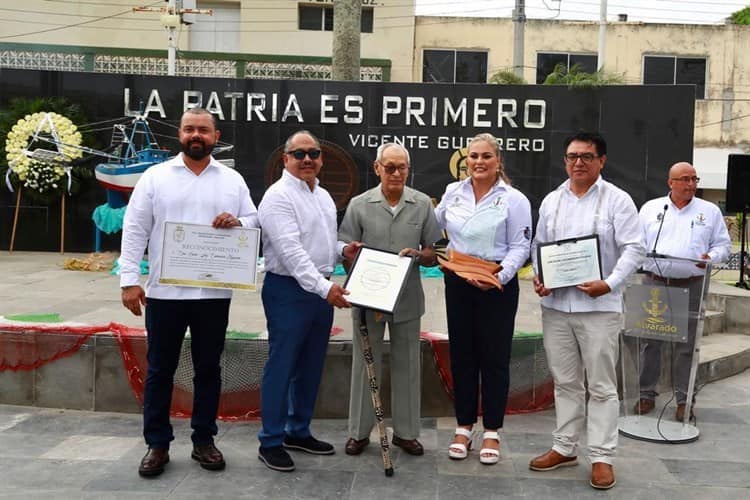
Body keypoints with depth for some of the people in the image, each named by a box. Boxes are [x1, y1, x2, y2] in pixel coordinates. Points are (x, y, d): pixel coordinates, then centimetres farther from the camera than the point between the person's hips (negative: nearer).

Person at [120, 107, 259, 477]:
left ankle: (204, 440, 23)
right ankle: (157, 444, 20)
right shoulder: (155, 176, 2)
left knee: (208, 368, 10)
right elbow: (135, 229, -1)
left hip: (214, 293, 1)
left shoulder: (232, 180, 8)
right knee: (160, 369, 7)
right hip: (164, 291, -1)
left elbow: (255, 222, 9)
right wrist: (129, 280, -8)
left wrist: (237, 222, -14)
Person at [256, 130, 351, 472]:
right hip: (289, 290, -8)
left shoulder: (324, 196, 15)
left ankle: (299, 431, 28)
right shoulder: (279, 196, -13)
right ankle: (270, 442, 9)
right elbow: (292, 251, -23)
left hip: (323, 289, 8)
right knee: (282, 367, -2)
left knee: (311, 367, 15)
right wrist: (323, 287, -30)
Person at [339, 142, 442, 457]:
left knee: (406, 364, 10)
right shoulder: (359, 205, 0)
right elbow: (345, 248, 2)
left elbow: (434, 251, 6)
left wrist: (418, 255, -15)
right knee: (365, 364, 8)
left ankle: (405, 431, 23)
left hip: (407, 298, 1)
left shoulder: (422, 204, 3)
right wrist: (350, 250, -20)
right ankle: (359, 431, 21)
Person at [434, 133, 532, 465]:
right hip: (458, 284, 4)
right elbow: (433, 226, 21)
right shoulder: (453, 192, 7)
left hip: (497, 286, -4)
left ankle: (492, 432, 18)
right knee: (462, 356, 10)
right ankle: (464, 427, 23)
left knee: (494, 357, 5)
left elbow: (520, 247, -9)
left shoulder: (513, 199, -6)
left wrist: (500, 276, -24)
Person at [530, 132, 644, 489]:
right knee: (565, 381, 14)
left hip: (598, 306, -4)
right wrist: (538, 277, -2)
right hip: (555, 305, 5)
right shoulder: (551, 201, 11)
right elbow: (539, 244, 16)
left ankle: (602, 457, 12)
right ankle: (564, 448, 25)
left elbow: (633, 249, -7)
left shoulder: (617, 200, -3)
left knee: (601, 385, 3)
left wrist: (609, 284, -20)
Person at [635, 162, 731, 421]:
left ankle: (684, 399, 13)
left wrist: (711, 257, -9)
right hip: (654, 282, 0)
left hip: (691, 285, 0)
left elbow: (724, 244, 11)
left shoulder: (710, 211, 10)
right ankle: (646, 394, 16)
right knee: (649, 340, 4)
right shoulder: (650, 208, 9)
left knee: (686, 345, 3)